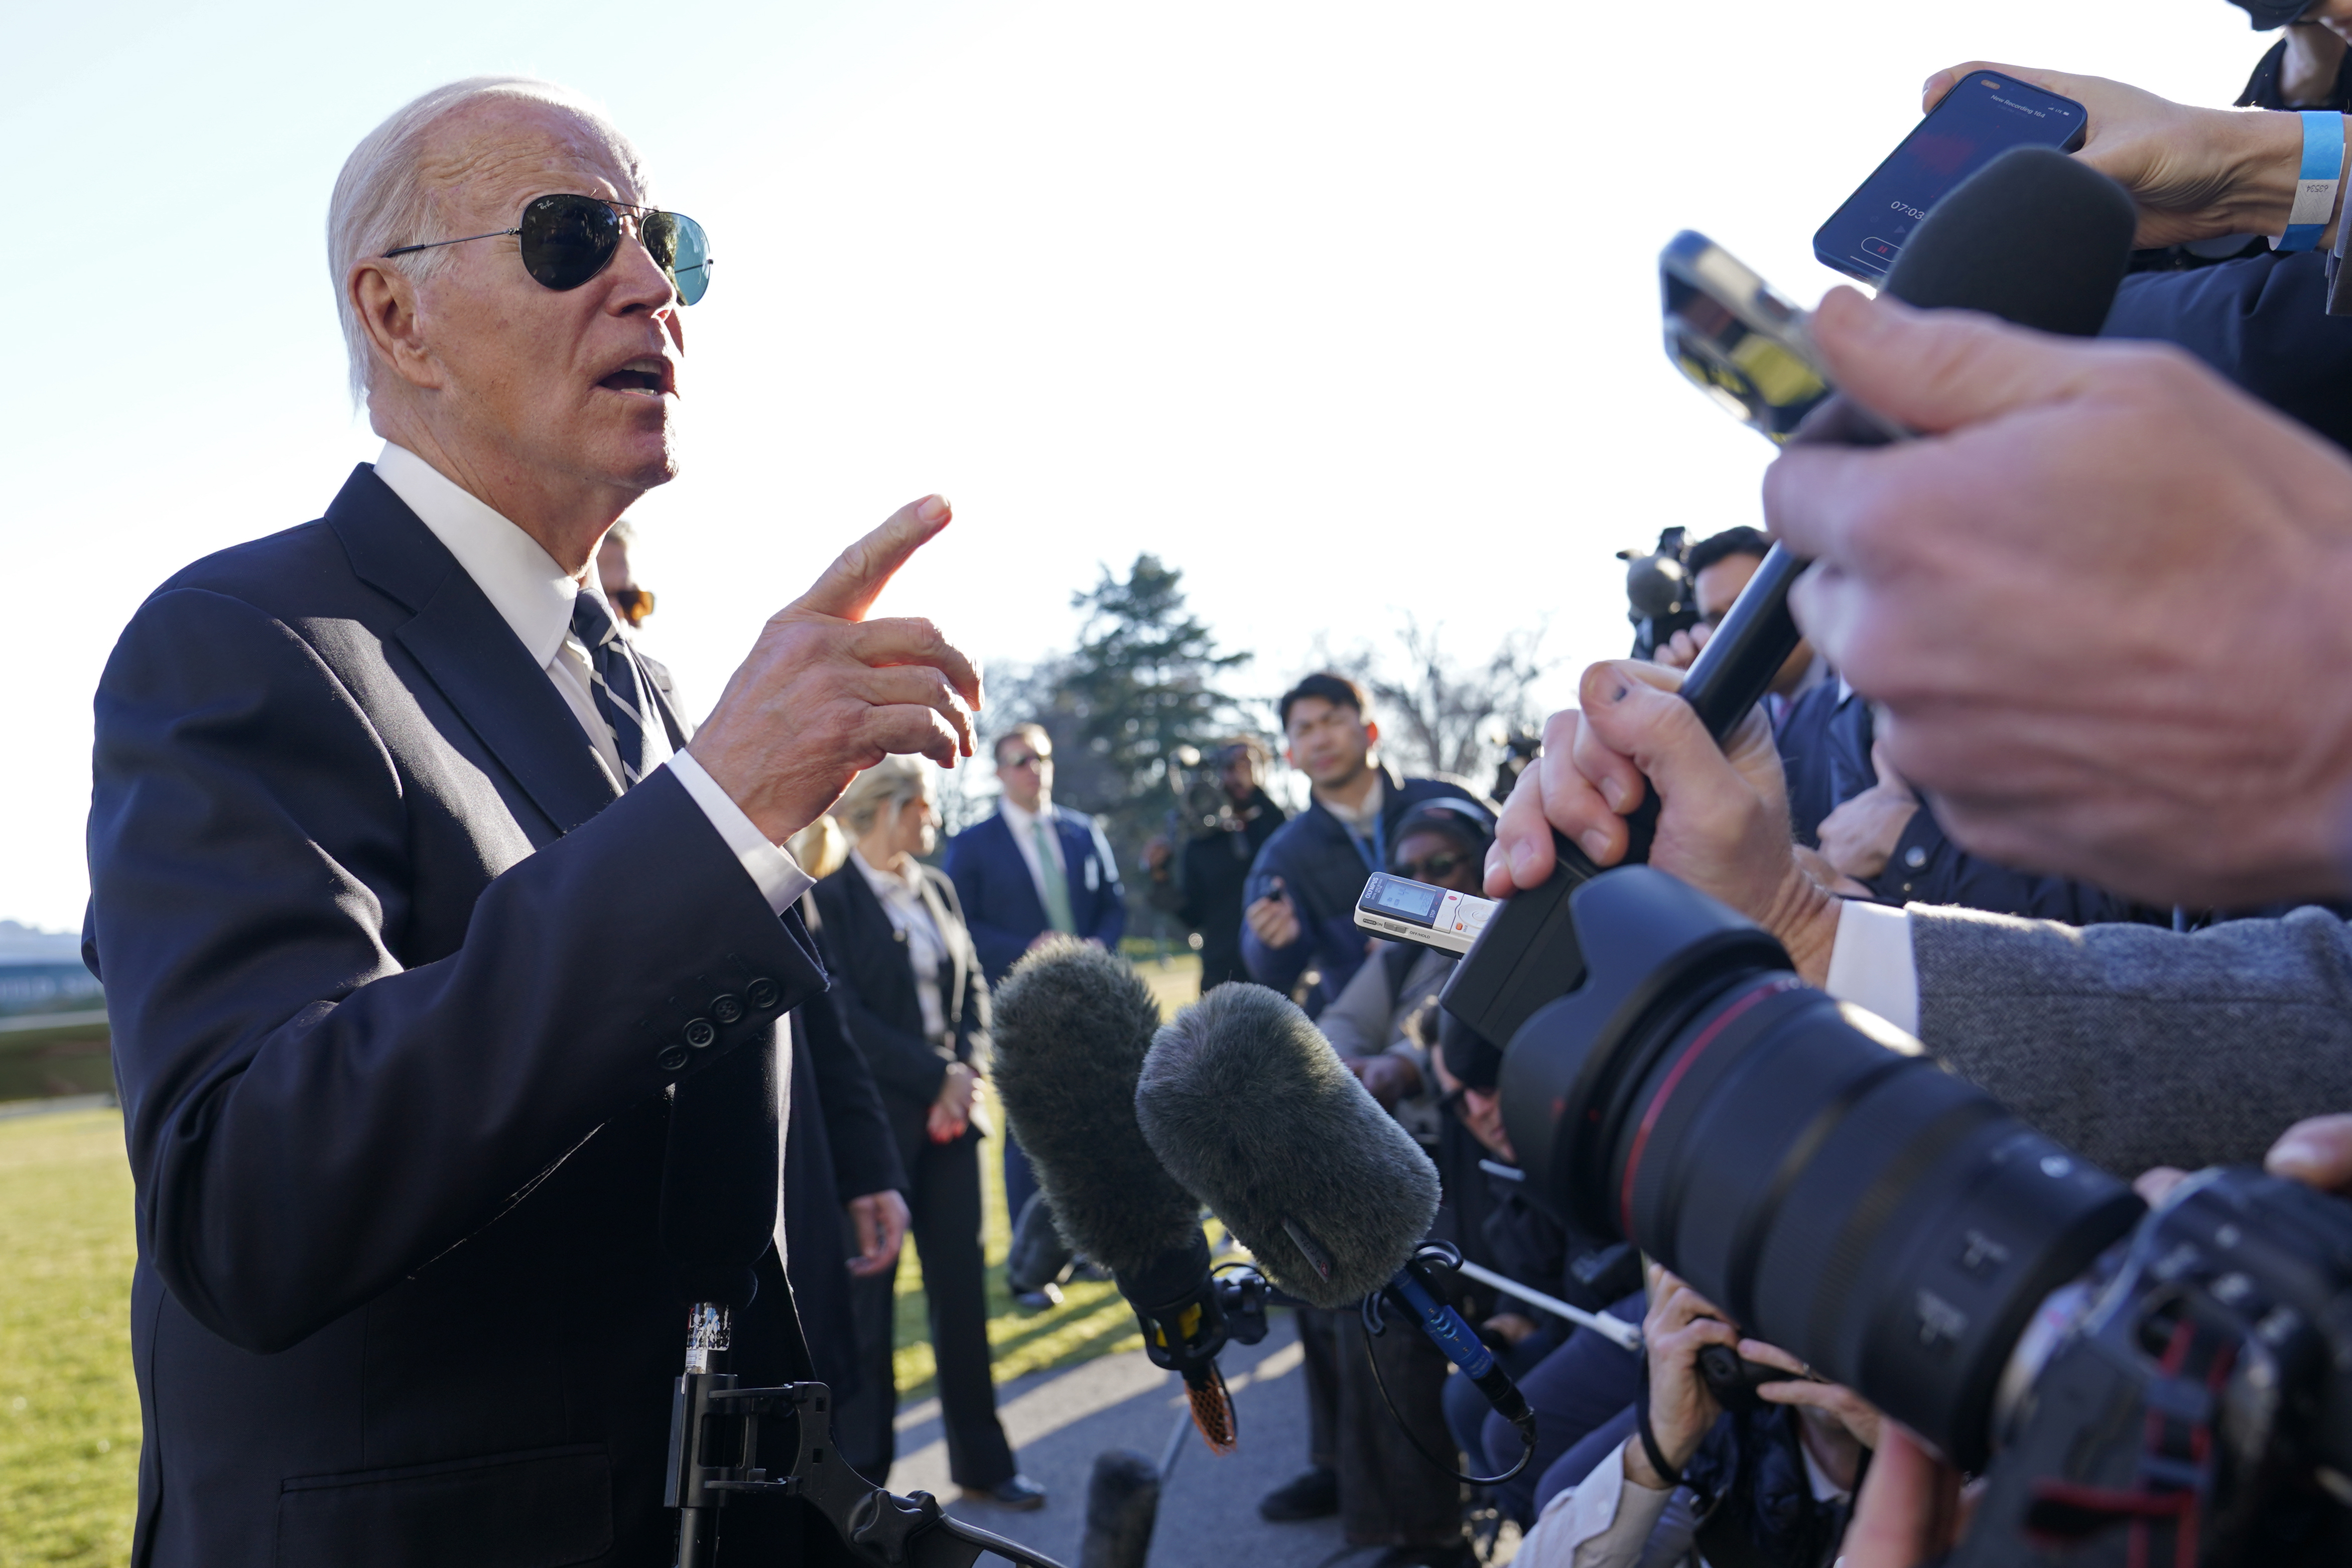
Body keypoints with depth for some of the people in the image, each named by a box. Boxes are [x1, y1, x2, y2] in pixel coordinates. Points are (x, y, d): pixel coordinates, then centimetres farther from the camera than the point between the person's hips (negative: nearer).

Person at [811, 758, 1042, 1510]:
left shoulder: (937, 889, 10)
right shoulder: (830, 898, -9)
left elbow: (972, 989, 10)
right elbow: (844, 1015, -15)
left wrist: (969, 1069, -7)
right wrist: (935, 1077, -14)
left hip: (950, 1115, 6)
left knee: (963, 1286, 10)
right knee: (869, 1296, 3)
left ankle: (981, 1460, 21)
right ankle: (862, 1467, 17)